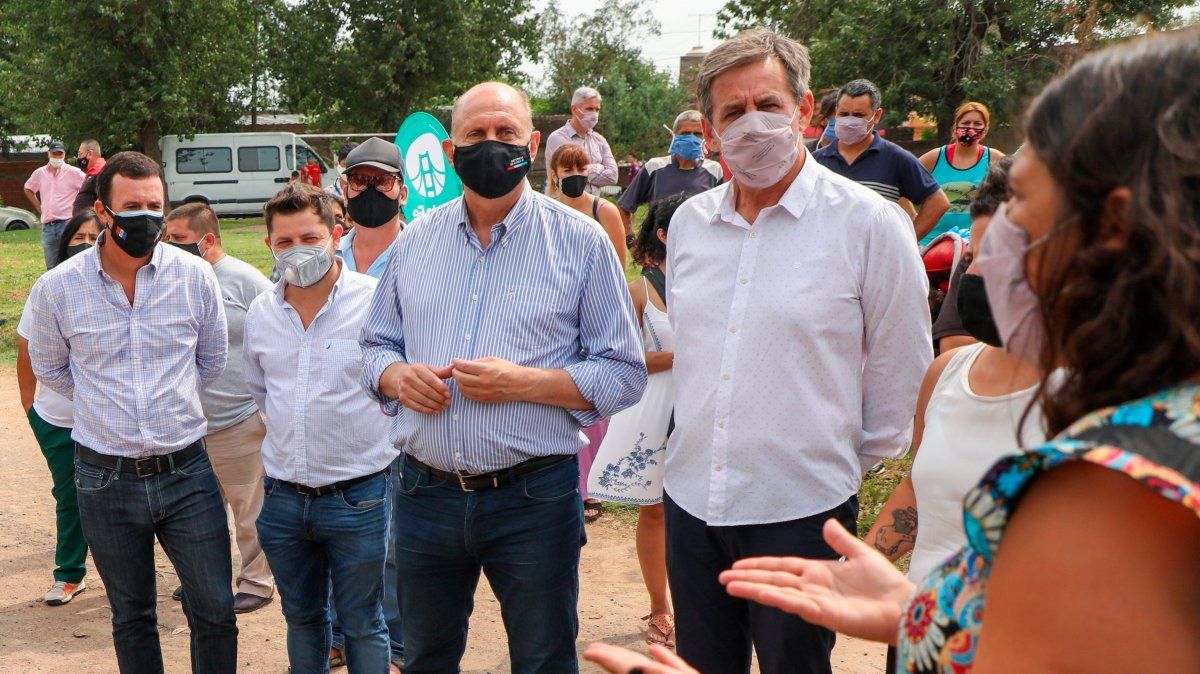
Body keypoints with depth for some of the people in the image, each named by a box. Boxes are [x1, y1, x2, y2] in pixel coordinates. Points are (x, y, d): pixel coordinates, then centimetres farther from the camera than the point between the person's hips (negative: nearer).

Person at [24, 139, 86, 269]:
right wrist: (38, 207, 16)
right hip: (47, 227, 5)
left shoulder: (73, 172, -3)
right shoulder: (40, 173, 11)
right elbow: (28, 189, 27)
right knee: (51, 267, 11)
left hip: (67, 223, -5)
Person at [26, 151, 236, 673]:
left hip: (186, 471, 0)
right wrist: (106, 404, 11)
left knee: (215, 613, 4)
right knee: (131, 618, 16)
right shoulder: (56, 288, -6)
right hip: (105, 477, 0)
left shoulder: (195, 276, -5)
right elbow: (49, 367, 12)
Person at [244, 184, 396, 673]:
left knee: (362, 624, 9)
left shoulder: (377, 301, -12)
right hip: (283, 498, 5)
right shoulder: (261, 312, 4)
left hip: (358, 498, -5)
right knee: (301, 618, 20)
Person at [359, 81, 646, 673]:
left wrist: (525, 383, -20)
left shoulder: (581, 241, -4)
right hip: (425, 491, 4)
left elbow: (624, 374, -6)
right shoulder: (416, 240, 8)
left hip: (534, 496, -3)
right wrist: (398, 376, -8)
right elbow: (376, 346, 16)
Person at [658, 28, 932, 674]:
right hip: (689, 500, 5)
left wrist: (849, 462, 5)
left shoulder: (869, 222, -10)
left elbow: (900, 375, -3)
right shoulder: (689, 221, 6)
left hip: (801, 514, -5)